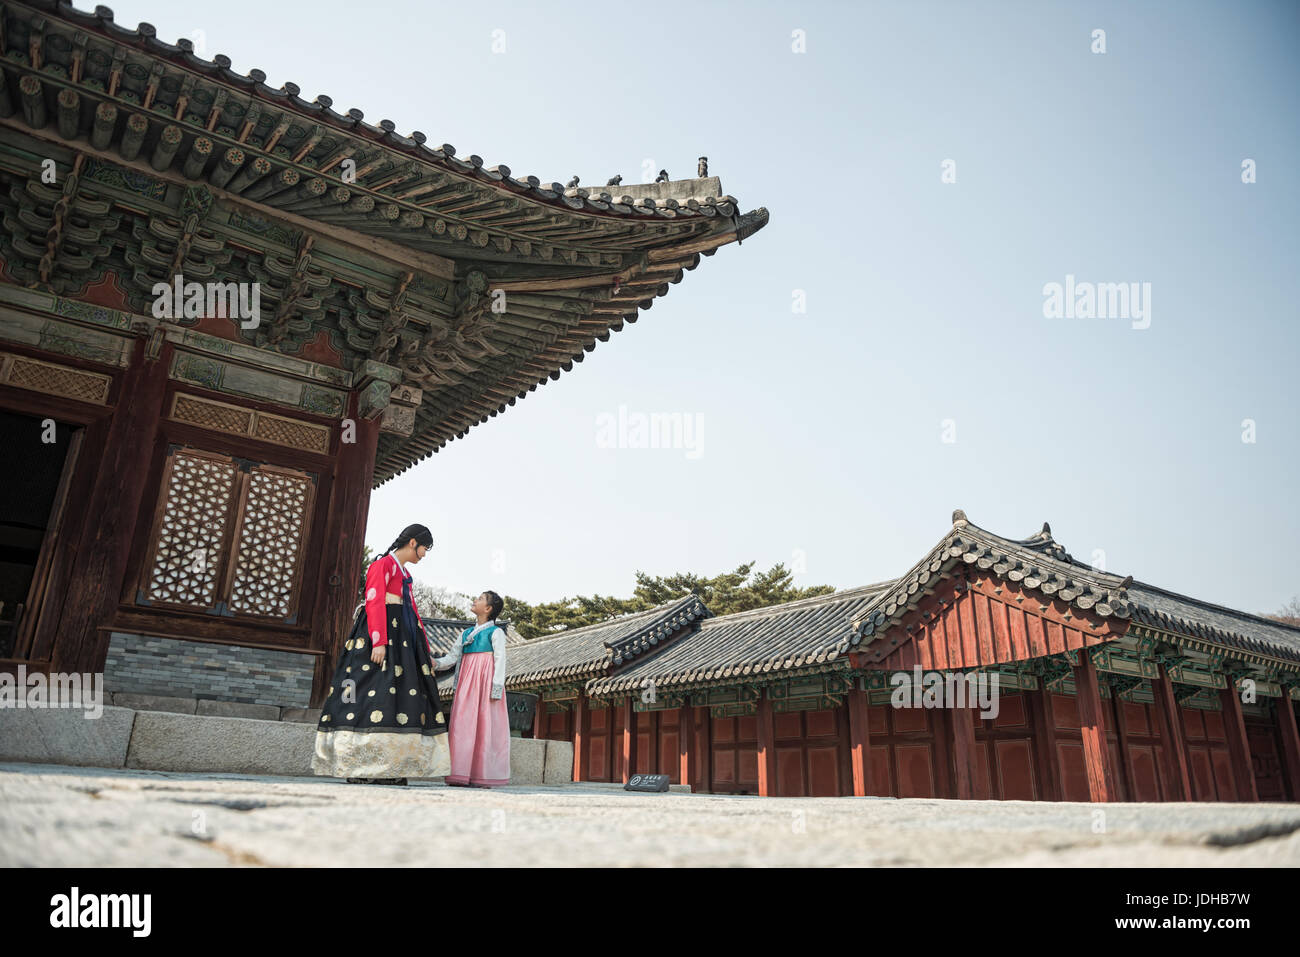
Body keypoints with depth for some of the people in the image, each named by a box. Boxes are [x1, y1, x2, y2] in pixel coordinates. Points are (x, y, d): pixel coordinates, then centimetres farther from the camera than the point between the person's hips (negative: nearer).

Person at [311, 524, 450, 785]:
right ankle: (358, 768, -12)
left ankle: (388, 767, 0)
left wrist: (427, 651, 22)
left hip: (403, 640, 9)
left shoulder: (405, 574, 24)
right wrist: (379, 642, -23)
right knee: (372, 693, -13)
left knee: (401, 694, 1)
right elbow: (375, 602, -13)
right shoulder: (383, 564, -2)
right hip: (382, 633, -9)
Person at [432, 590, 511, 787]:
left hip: (485, 682, -5)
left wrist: (497, 688, -13)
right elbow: (453, 656, 14)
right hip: (466, 682, 6)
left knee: (485, 726, -6)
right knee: (463, 725, -1)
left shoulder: (495, 632, 2)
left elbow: (500, 660, -4)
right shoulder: (466, 633, 19)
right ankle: (461, 774, 2)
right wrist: (436, 663, -6)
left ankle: (484, 776, -4)